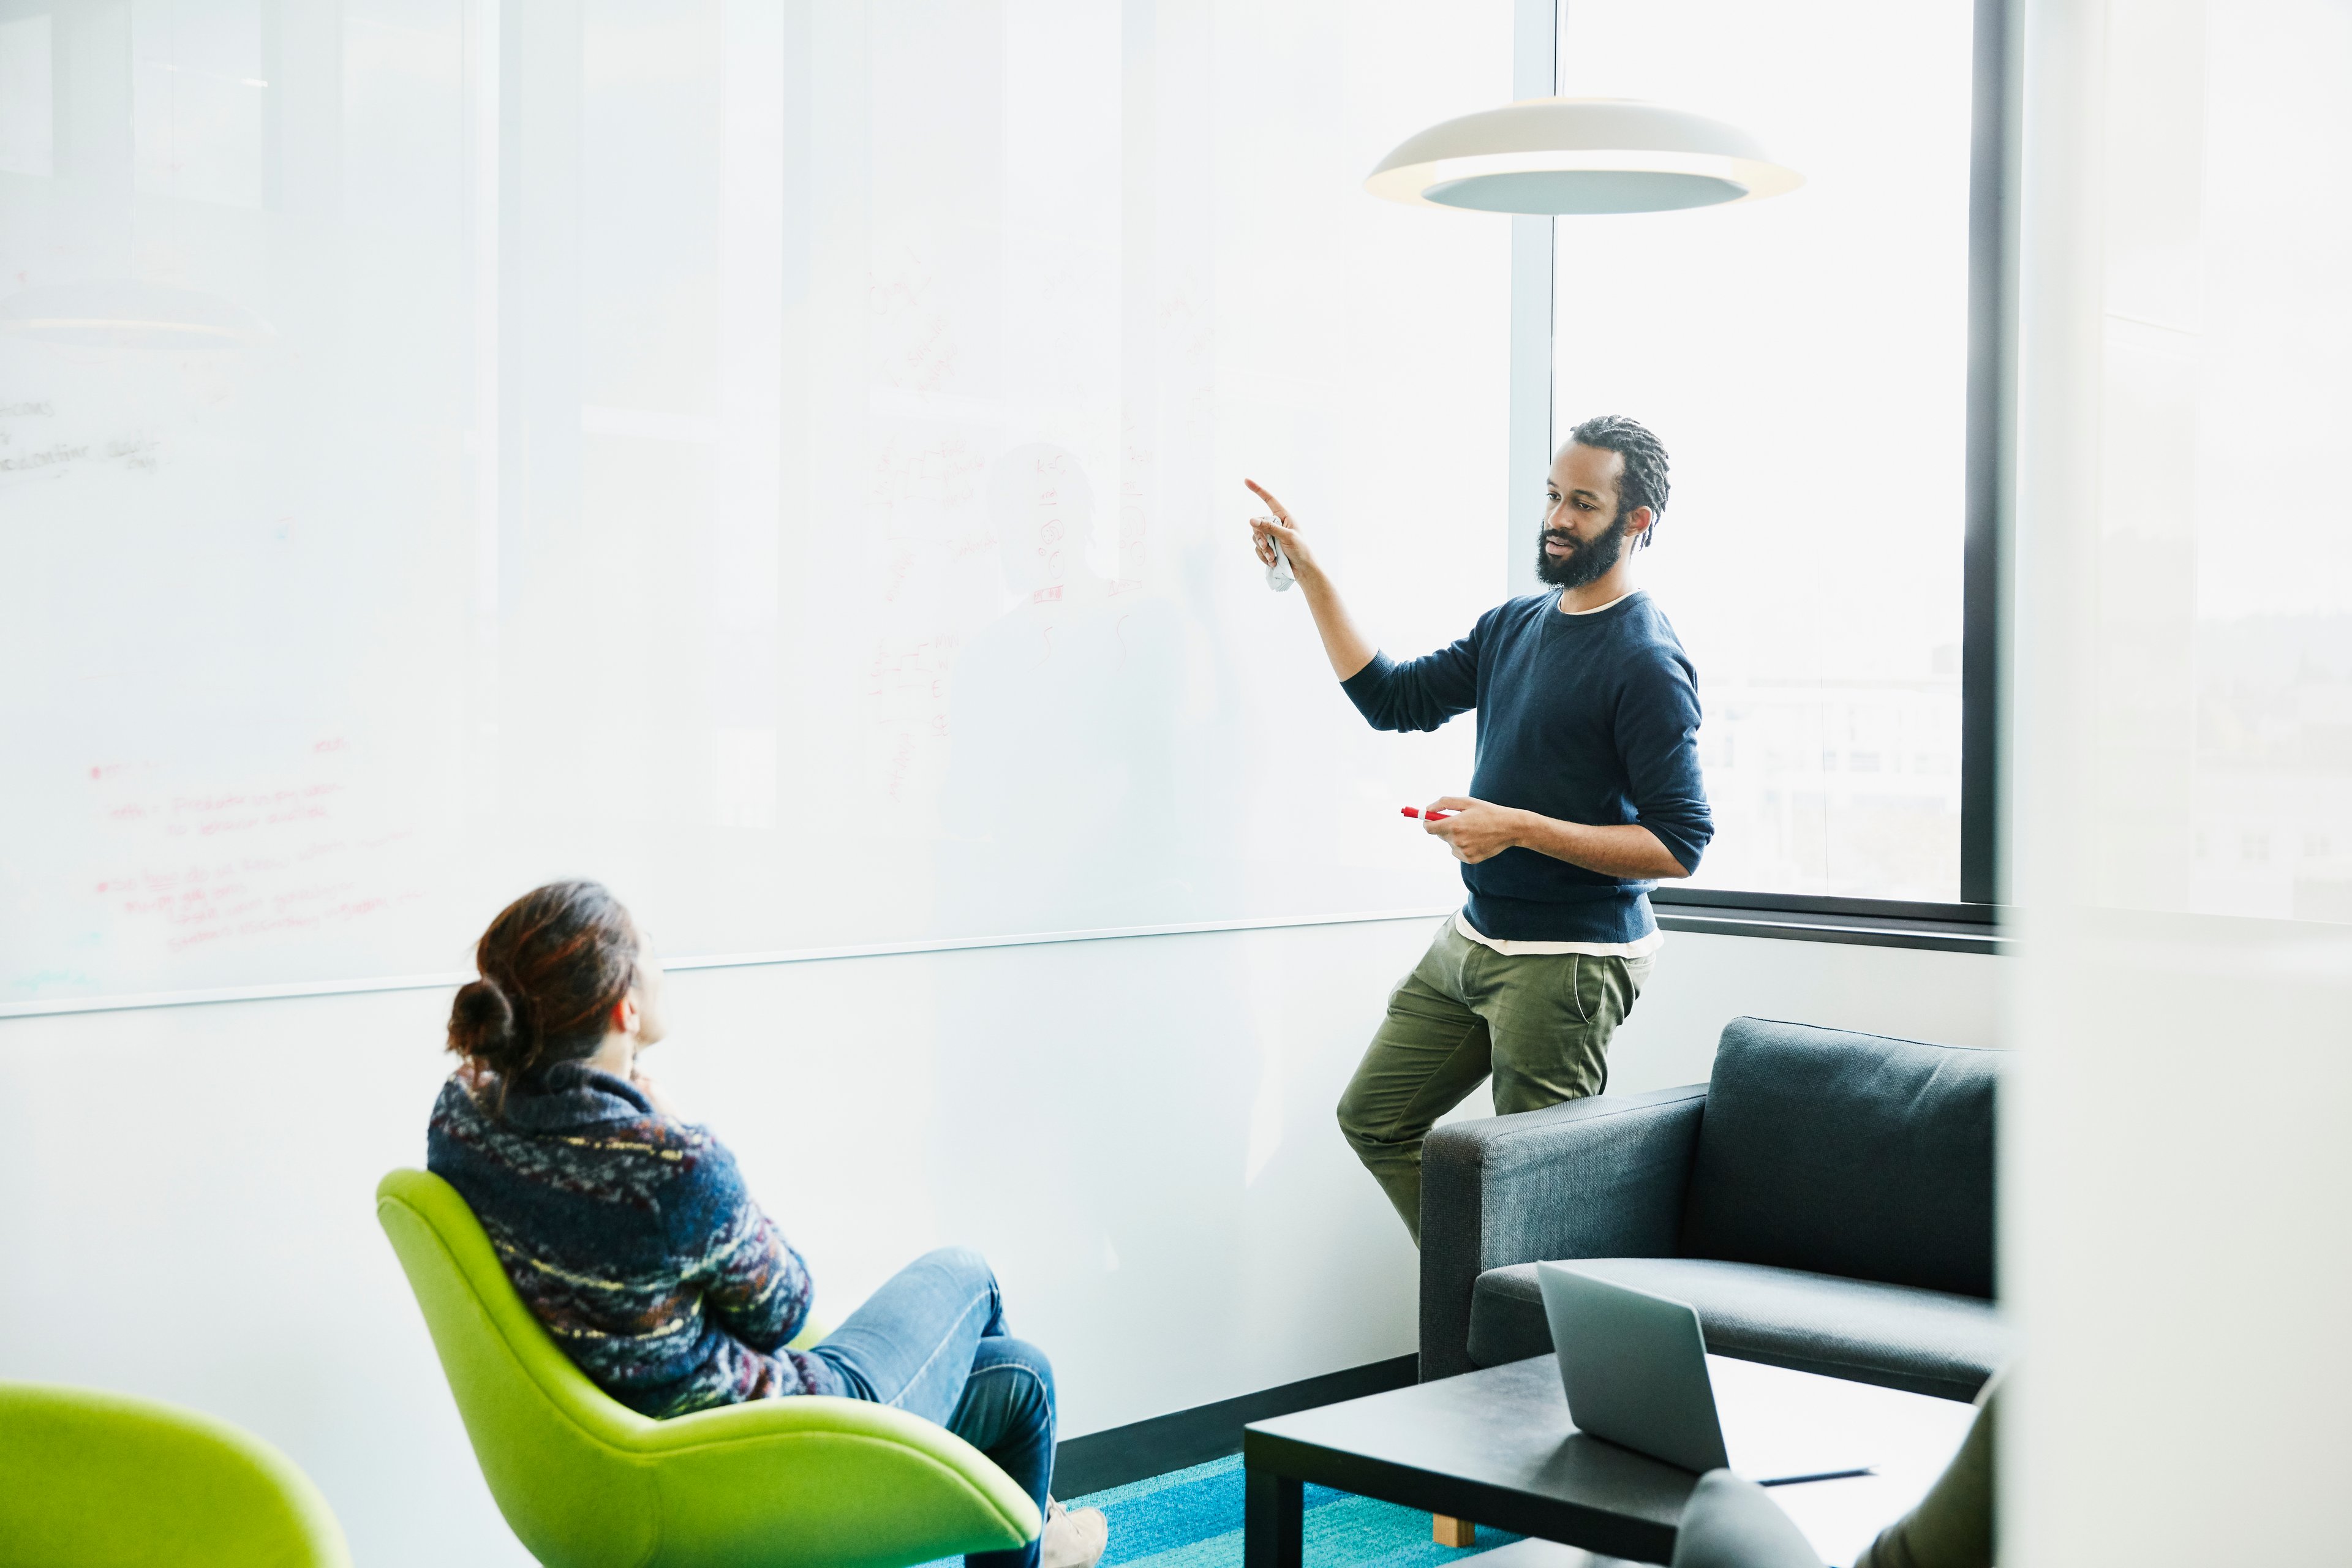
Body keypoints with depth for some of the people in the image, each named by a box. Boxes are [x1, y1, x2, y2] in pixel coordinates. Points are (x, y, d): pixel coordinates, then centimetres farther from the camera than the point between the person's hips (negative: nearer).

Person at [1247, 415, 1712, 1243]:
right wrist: (1310, 575, 7)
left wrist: (1519, 828, -24)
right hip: (1471, 939, 9)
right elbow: (1392, 698, 14)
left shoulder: (1647, 663, -16)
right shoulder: (1515, 624, 10)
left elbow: (1679, 846, -20)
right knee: (1375, 1118, 16)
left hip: (1569, 961, -9)